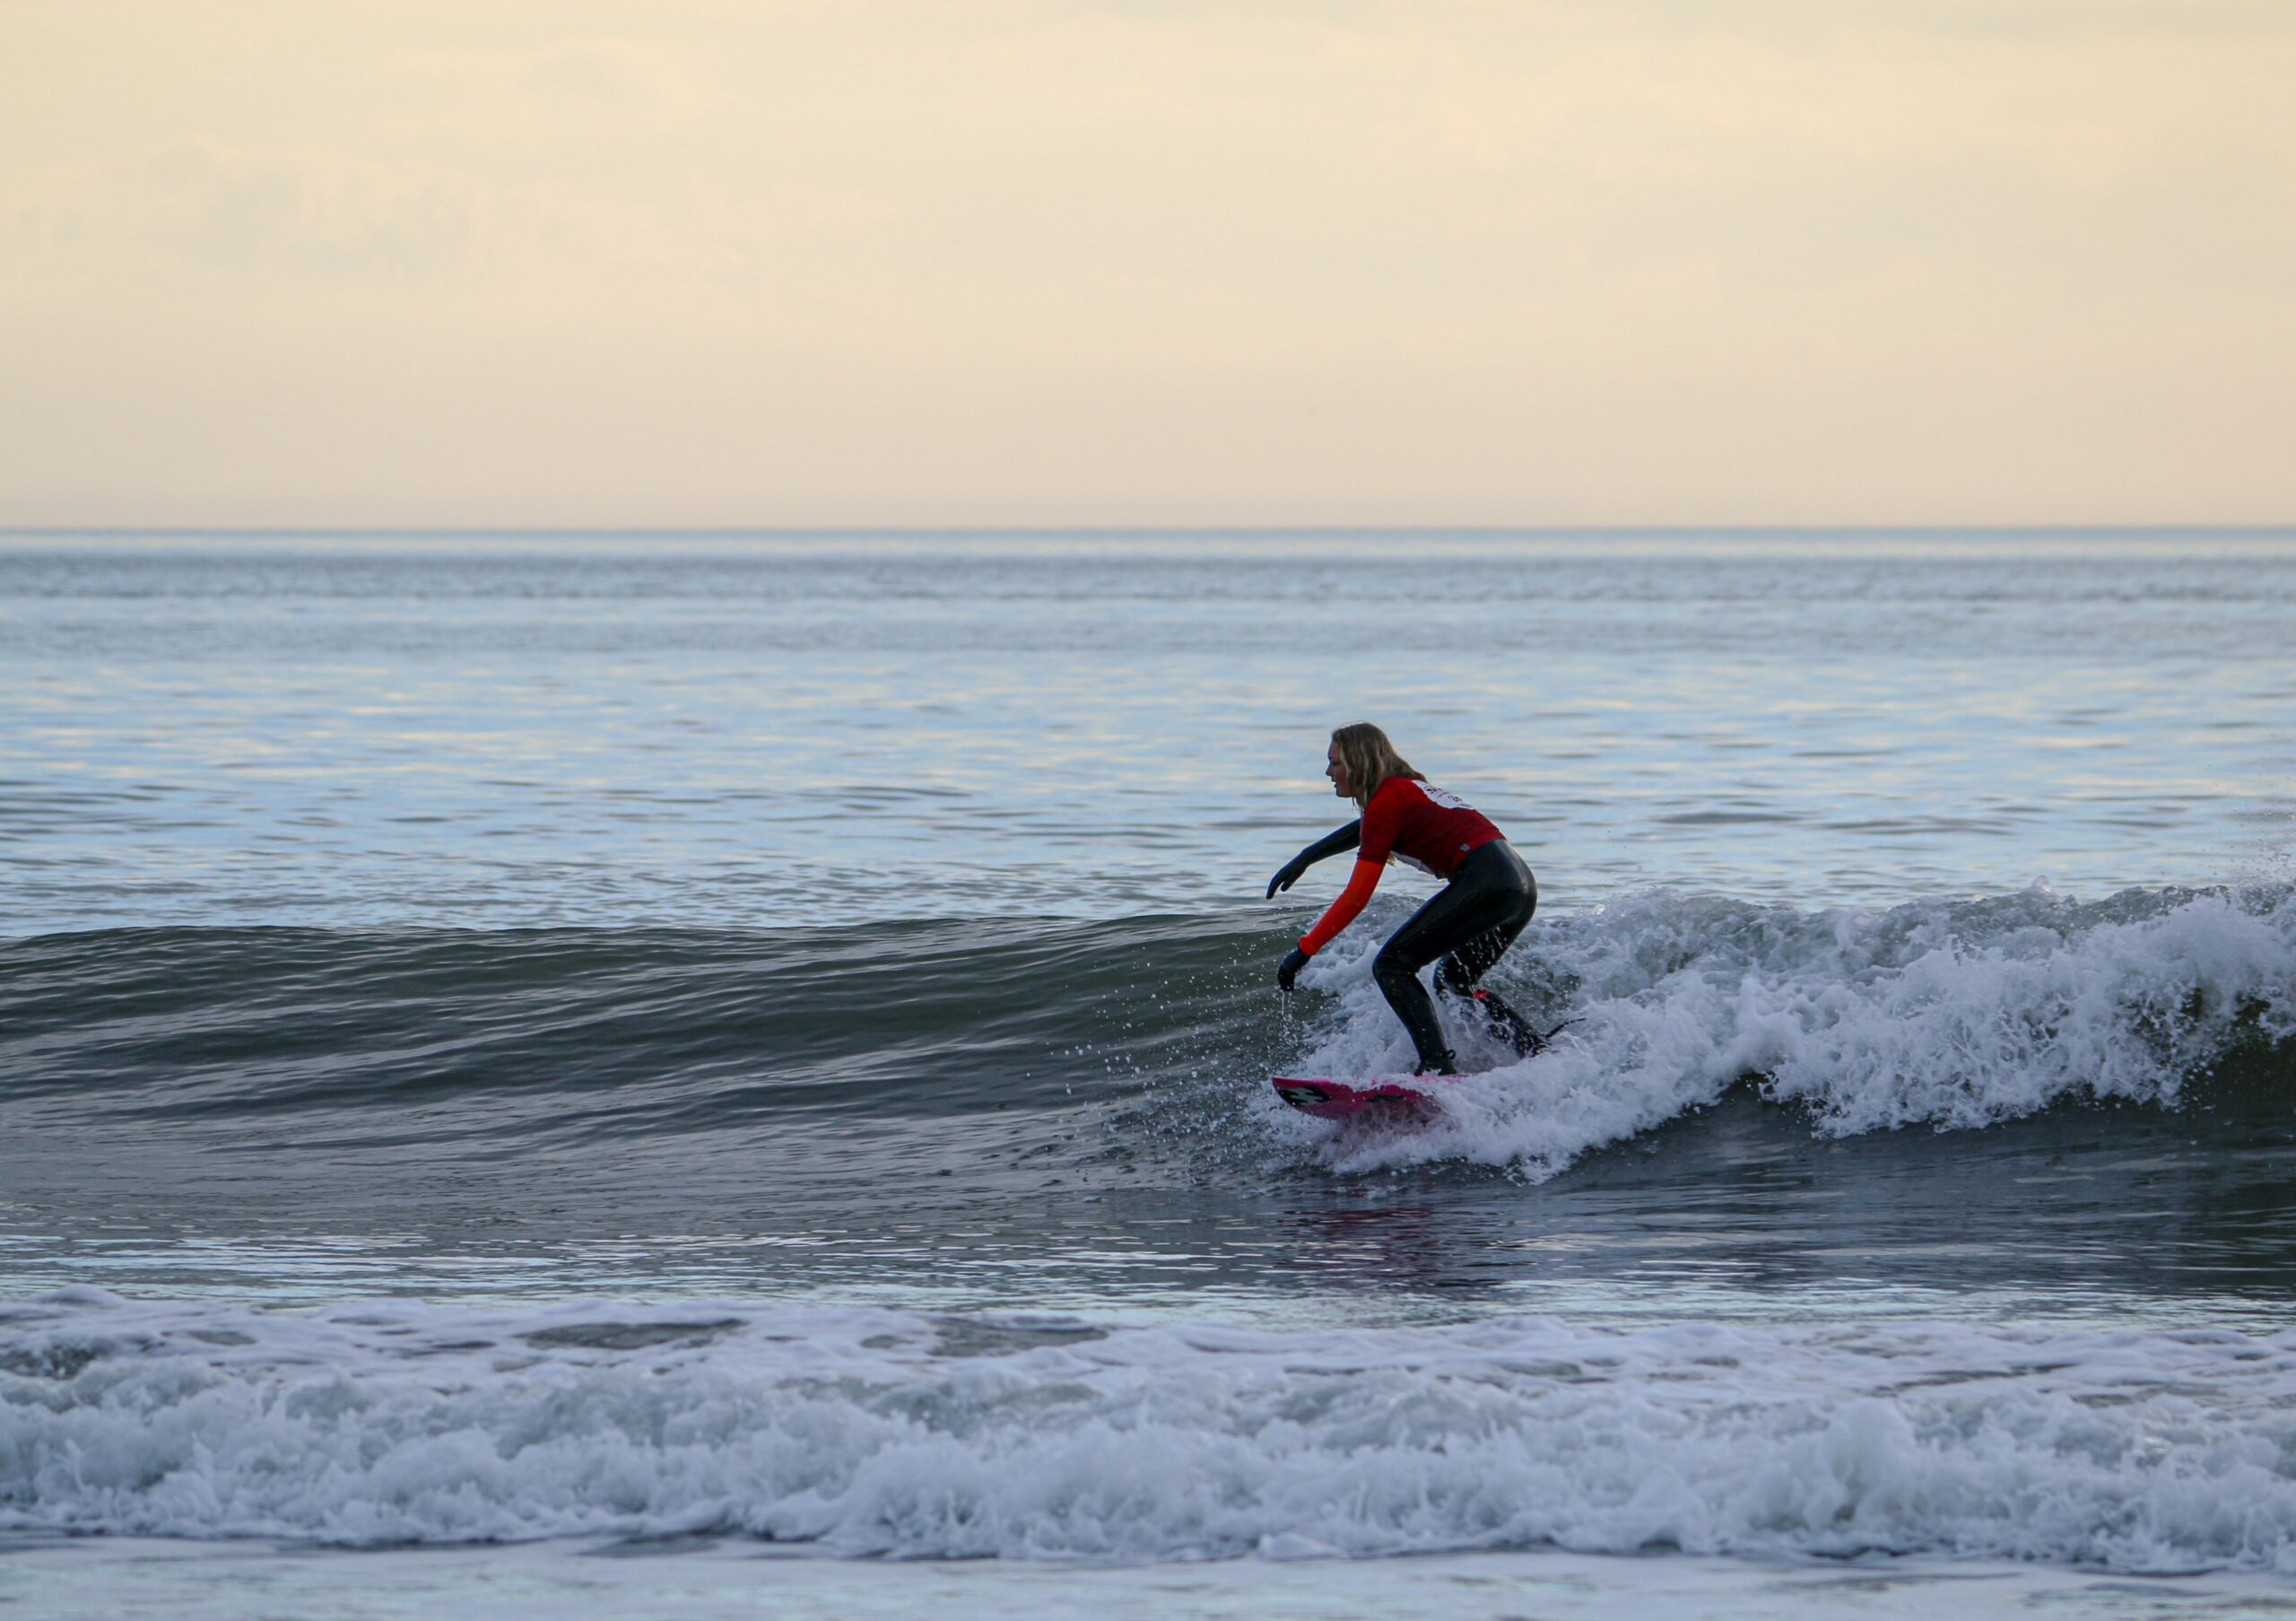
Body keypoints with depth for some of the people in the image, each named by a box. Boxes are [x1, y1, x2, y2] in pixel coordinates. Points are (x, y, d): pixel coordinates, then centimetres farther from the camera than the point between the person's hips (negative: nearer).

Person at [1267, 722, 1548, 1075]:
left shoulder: (1386, 801, -4)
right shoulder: (1406, 789, 23)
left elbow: (1356, 897, -7)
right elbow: (1366, 828, 46)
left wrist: (1304, 950, -3)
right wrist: (1304, 859, 50)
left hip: (1484, 883, -10)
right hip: (1522, 886, 10)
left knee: (1391, 966, -9)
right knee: (1455, 979, 26)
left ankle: (1439, 1068, -22)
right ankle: (1541, 1053, 17)